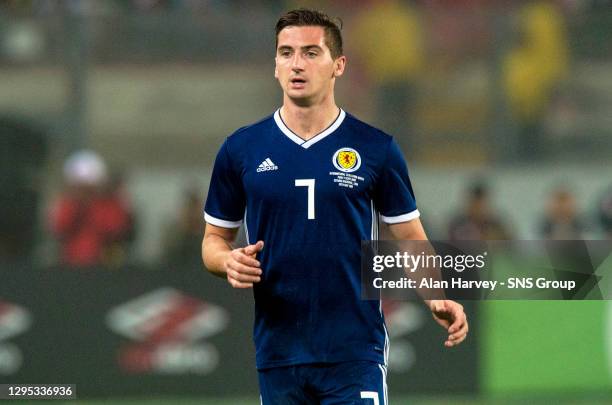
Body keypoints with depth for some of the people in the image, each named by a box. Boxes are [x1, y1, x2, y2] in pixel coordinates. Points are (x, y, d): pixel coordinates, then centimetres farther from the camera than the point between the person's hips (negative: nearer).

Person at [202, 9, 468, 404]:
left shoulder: (376, 148, 0)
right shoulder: (241, 149, 4)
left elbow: (411, 240, 4)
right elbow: (214, 238, 12)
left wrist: (439, 299, -14)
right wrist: (229, 261, -12)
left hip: (355, 354, -2)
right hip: (278, 353, 2)